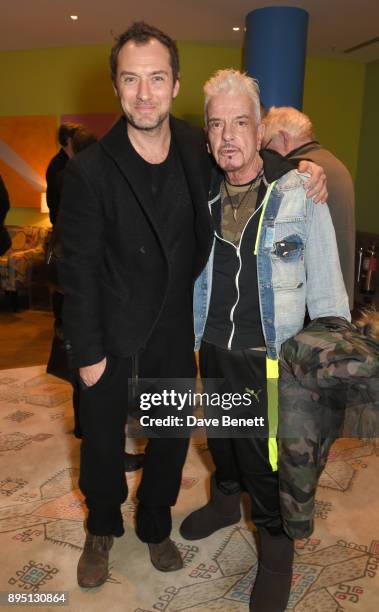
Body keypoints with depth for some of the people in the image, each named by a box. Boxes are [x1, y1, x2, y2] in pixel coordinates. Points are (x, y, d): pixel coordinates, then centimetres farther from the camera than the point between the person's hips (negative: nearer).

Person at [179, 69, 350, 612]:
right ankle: (225, 501, 53)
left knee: (267, 461, 6)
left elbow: (325, 284, -10)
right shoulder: (203, 197, 2)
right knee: (221, 439, 24)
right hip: (213, 350, 5)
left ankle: (277, 551, 33)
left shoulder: (299, 191, -13)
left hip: (270, 358, -4)